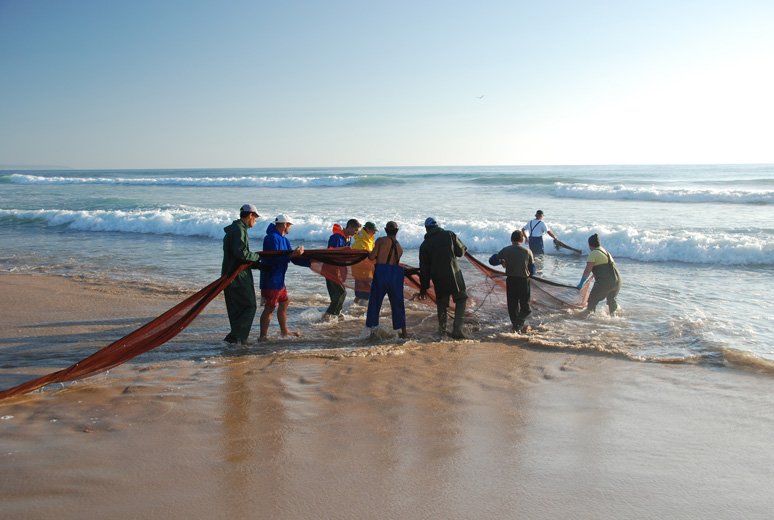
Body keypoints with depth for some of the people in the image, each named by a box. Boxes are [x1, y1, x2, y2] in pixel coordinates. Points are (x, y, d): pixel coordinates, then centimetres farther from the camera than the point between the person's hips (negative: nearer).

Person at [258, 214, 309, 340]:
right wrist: (293, 254, -25)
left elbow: (294, 259, 14)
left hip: (279, 280, 10)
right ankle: (263, 336, -1)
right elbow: (274, 259, -25)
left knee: (284, 303, 19)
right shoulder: (272, 238, -16)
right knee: (269, 308, -7)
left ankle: (284, 331, 31)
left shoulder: (284, 240, 15)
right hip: (271, 280, -10)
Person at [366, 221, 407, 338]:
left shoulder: (381, 241, 0)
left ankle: (373, 330, 5)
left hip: (381, 272, -4)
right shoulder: (400, 247, 15)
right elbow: (396, 260, 9)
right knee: (397, 303, 14)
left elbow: (372, 257, -5)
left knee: (375, 302, 7)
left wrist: (370, 254, 18)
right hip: (396, 274, 4)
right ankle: (404, 331, 16)